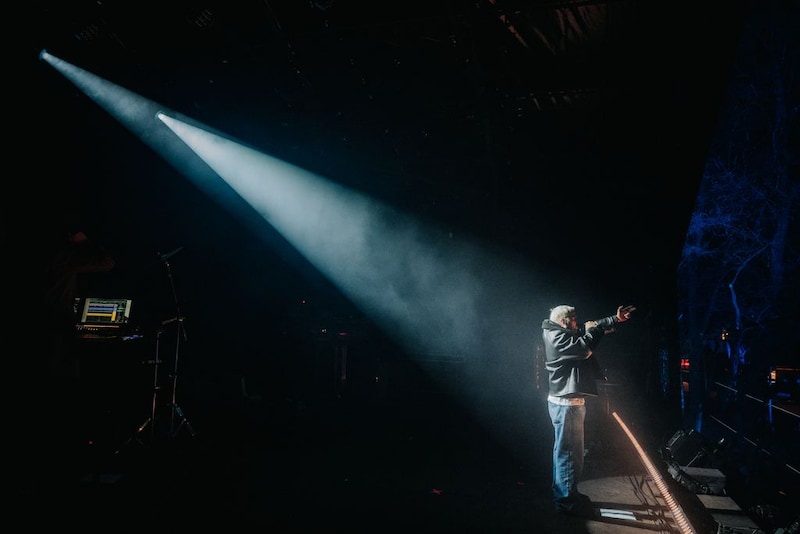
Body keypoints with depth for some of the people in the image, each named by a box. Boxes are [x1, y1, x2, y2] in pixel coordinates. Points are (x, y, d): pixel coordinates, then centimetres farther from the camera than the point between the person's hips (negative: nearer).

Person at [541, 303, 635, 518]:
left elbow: (594, 326, 23)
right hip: (565, 403, -11)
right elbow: (585, 348, -24)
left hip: (567, 402, 11)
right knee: (568, 451, -6)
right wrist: (590, 330, -7)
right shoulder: (556, 337, -15)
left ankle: (564, 494, 27)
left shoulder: (566, 334, 15)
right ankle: (566, 501, 0)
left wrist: (615, 319, 13)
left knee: (565, 450, 17)